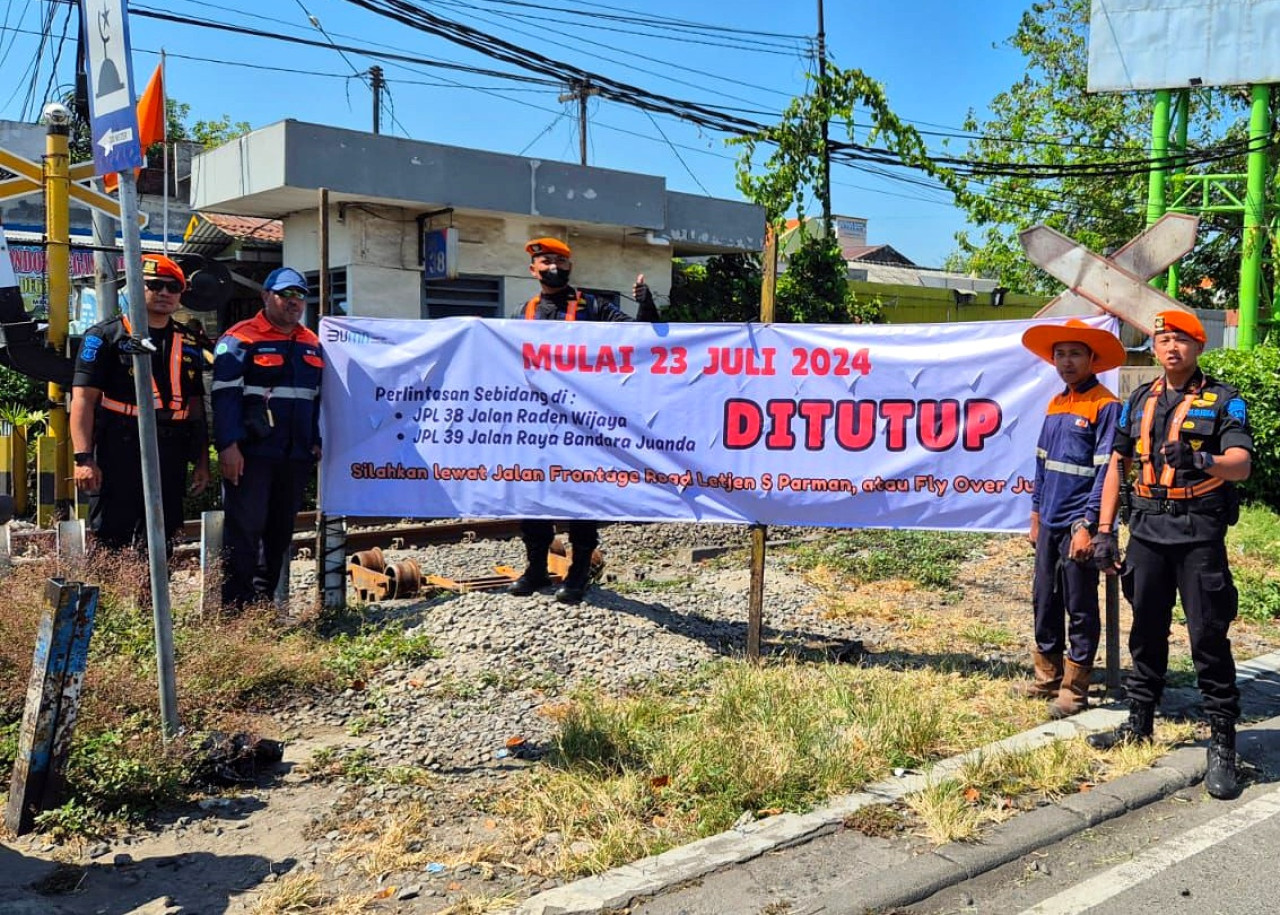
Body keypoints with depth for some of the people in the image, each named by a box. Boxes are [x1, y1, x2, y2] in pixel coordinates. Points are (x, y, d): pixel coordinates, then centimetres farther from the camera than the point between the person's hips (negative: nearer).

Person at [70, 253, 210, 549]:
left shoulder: (188, 344, 16)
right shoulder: (106, 335, 0)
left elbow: (196, 406, 18)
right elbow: (83, 399, -6)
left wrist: (202, 461, 13)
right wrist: (84, 458, -15)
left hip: (170, 461, 5)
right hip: (118, 457, -5)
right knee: (109, 546, -3)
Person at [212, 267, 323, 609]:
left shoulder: (312, 344, 17)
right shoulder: (240, 339, -4)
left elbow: (318, 398, 24)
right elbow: (224, 394, -10)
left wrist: (316, 443, 17)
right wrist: (228, 446, -17)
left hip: (296, 455, 7)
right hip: (251, 454, -6)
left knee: (280, 531, 11)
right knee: (244, 529, -6)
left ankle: (264, 602, 21)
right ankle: (236, 607, -2)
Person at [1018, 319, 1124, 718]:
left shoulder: (1105, 406, -9)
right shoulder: (1055, 404, 12)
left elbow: (1106, 472, -14)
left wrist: (1086, 525, -17)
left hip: (1077, 525, -7)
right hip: (1049, 523, 7)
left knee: (1080, 609, 4)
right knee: (1044, 602, 14)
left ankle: (1074, 689, 14)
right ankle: (1047, 676, 27)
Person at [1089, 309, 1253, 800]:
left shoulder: (1223, 401, -1)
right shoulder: (1140, 402, 13)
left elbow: (1242, 463, -15)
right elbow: (1117, 465, 14)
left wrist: (1203, 461, -38)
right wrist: (1104, 531, 8)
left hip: (1199, 533, -5)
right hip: (1147, 532, 5)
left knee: (1209, 636, -4)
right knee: (1146, 631, 14)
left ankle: (1223, 743, 4)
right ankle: (1139, 722, 27)